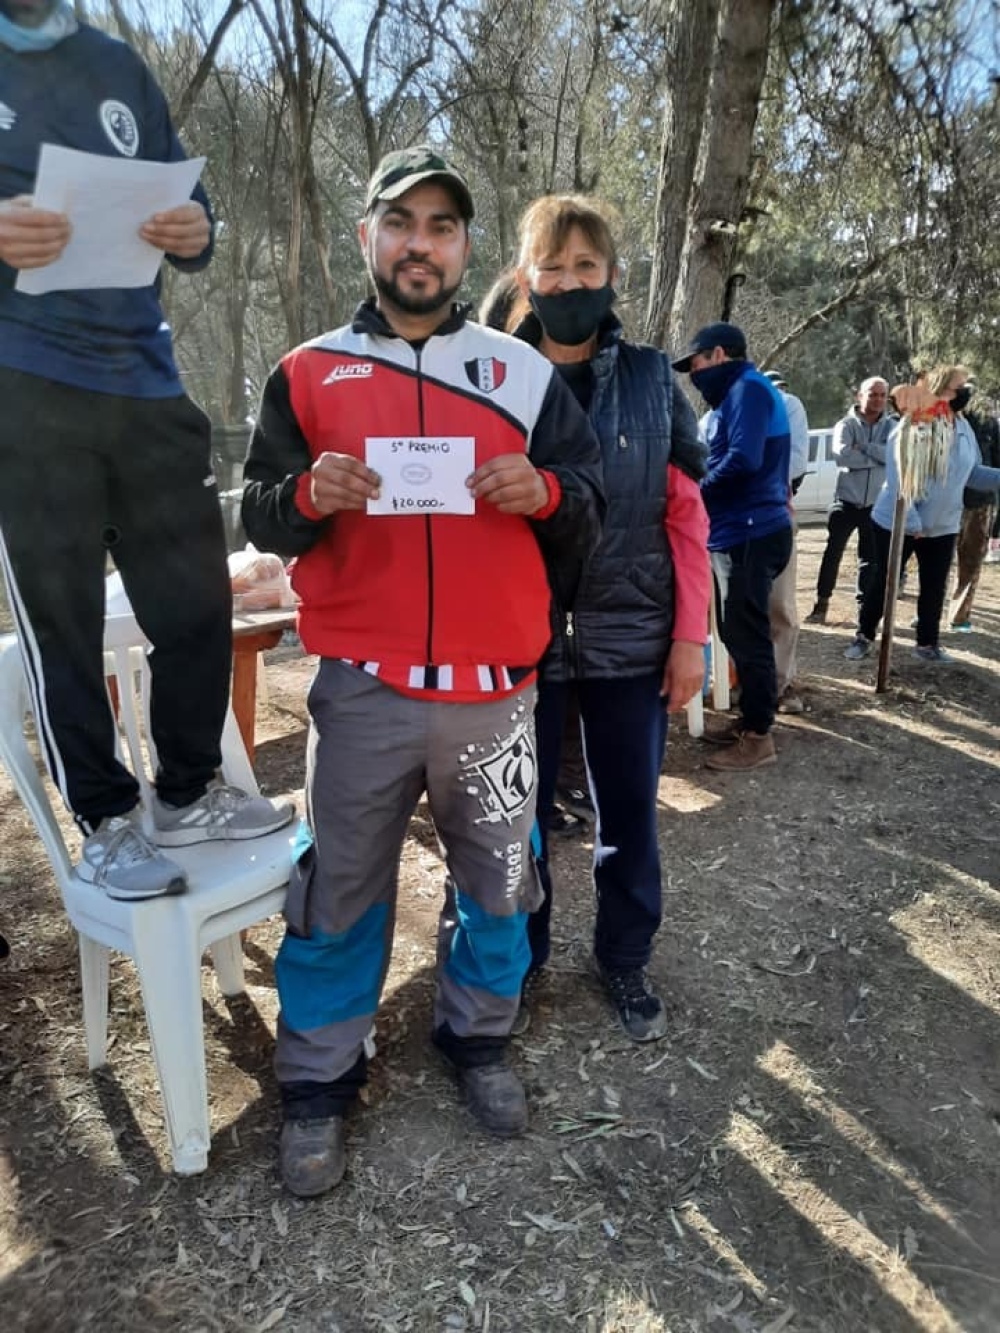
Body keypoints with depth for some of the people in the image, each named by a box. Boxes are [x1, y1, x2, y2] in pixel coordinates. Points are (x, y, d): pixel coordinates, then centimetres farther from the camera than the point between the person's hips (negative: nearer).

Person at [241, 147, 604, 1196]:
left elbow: (591, 509, 9)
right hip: (362, 687, -1)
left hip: (494, 687, 2)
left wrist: (545, 492, -14)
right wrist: (307, 495, -15)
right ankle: (317, 1082, 31)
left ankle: (477, 1036, 41)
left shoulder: (523, 371, 8)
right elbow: (260, 518, 7)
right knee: (339, 891, 9)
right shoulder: (307, 374, 7)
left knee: (497, 878, 15)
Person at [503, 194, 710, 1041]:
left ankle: (626, 959, 32)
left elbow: (687, 516, 3)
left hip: (632, 635, 1)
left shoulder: (653, 380, 4)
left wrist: (690, 636, -3)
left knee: (630, 809, 11)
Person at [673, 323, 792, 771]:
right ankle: (750, 719, 25)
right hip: (740, 532, 10)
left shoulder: (748, 388, -10)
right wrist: (702, 491, 3)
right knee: (739, 633, 15)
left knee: (746, 636, -5)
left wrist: (696, 493, -10)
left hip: (749, 534, -10)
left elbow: (744, 459, -22)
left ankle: (759, 736, 3)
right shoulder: (737, 394, 21)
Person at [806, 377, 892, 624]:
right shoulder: (847, 424, -2)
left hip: (877, 504, 2)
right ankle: (821, 603, 9)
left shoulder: (892, 426, 4)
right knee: (832, 553, 0)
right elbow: (842, 454, -21)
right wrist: (877, 457, -14)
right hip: (846, 500, -2)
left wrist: (864, 447, -15)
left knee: (870, 558, 8)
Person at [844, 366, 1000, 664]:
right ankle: (864, 636, 20)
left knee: (935, 587, 10)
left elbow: (973, 474, 11)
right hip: (897, 523, -6)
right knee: (884, 582, 5)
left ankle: (927, 644, 23)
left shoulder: (963, 429, 3)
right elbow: (898, 479, -20)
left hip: (943, 526, 6)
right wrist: (911, 521, -23)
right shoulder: (911, 427, -17)